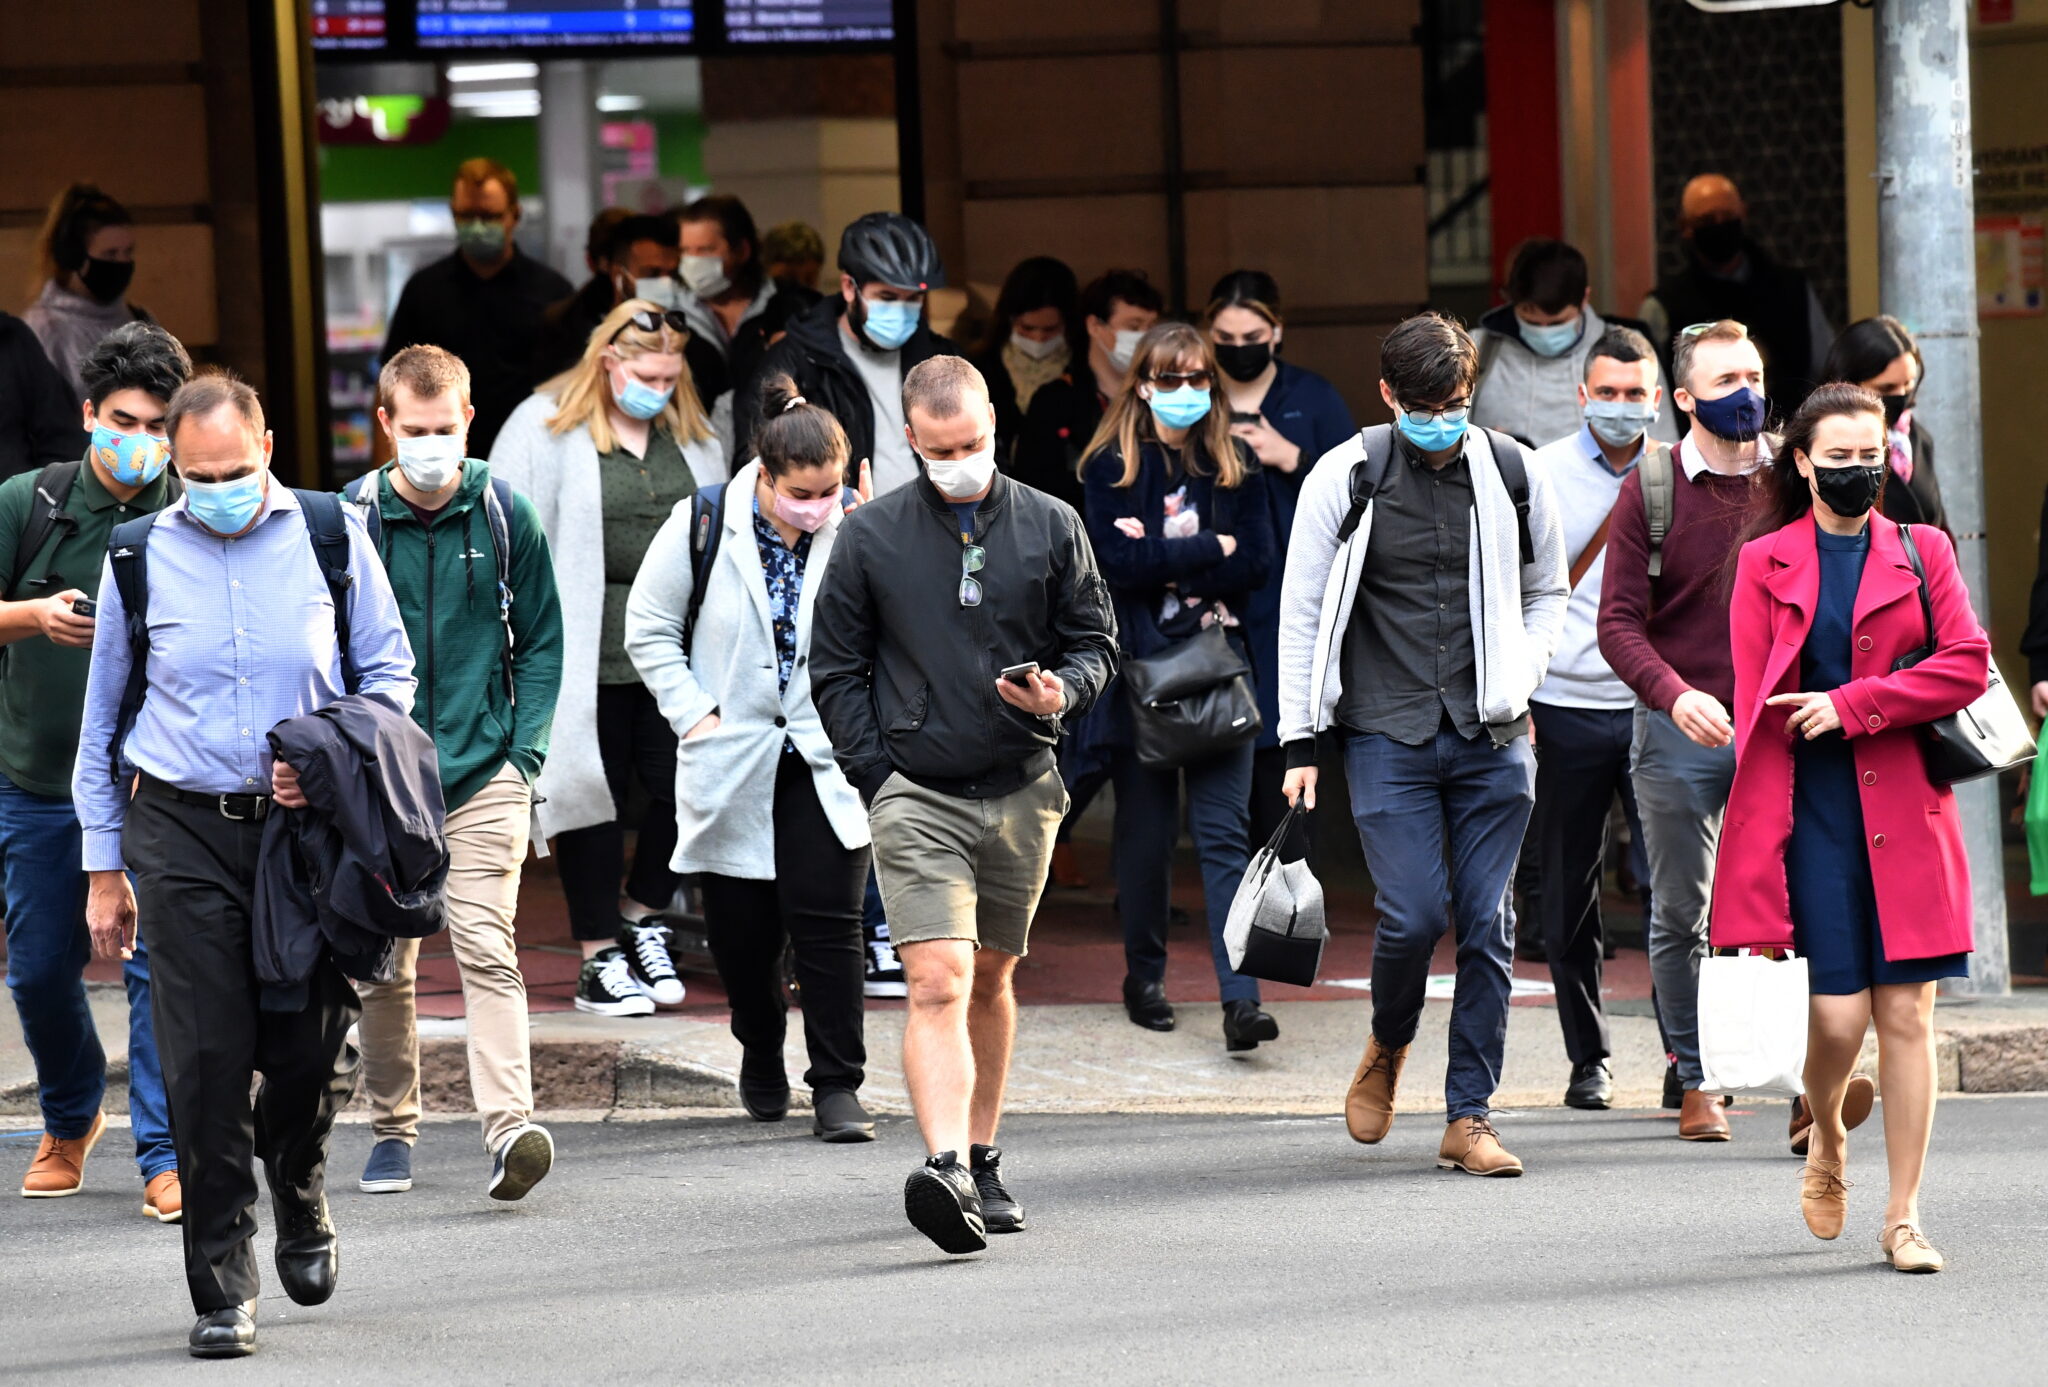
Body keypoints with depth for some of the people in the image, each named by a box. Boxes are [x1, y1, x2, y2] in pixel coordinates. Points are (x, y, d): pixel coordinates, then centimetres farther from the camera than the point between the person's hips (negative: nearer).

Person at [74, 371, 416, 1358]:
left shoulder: (331, 538, 2)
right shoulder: (140, 557, 4)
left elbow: (390, 673, 10)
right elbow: (102, 720, 11)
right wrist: (104, 867, 9)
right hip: (184, 833, 0)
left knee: (311, 1053, 3)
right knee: (205, 1062, -6)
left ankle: (301, 1206, 35)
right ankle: (222, 1290, 0)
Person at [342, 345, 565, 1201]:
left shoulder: (504, 517, 2)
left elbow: (540, 642, 9)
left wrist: (524, 752, 0)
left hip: (483, 776, -1)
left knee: (486, 947, -14)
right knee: (382, 965, 7)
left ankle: (510, 1127, -23)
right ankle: (392, 1130, 22)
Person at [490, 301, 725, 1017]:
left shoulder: (691, 437, 12)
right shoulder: (545, 431, -3)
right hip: (585, 655, -4)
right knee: (594, 797, 0)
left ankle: (642, 917, 23)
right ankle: (600, 958, 8)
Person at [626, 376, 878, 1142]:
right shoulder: (703, 528, -6)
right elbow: (649, 631, 4)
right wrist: (695, 712, -5)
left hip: (826, 762, -1)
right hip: (731, 763, 1)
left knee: (827, 920, -9)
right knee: (741, 928, 9)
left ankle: (838, 1084, -4)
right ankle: (761, 1054, 34)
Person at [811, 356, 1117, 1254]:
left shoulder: (1050, 528, 5)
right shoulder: (870, 538, 0)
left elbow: (1096, 639, 12)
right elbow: (836, 671, 5)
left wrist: (1063, 693, -11)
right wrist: (877, 778, -3)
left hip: (1021, 792, 3)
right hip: (917, 797, -3)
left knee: (992, 980, 15)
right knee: (939, 983, -17)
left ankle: (982, 1161, 28)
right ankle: (945, 1170, -29)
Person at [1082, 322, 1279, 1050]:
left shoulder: (1236, 464, 8)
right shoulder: (1110, 466, 1)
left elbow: (1257, 564, -2)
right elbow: (1117, 561, -12)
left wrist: (1164, 566, -10)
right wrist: (1210, 551, -9)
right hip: (1140, 667, -1)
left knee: (1225, 832, -7)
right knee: (1145, 829, 7)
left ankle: (1240, 998, -15)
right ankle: (1144, 977, 23)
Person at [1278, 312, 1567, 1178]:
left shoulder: (1510, 473, 4)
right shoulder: (1345, 479, -2)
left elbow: (1547, 591, 19)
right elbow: (1303, 613, 3)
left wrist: (1519, 677, 1)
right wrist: (1300, 742, 0)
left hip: (1492, 743, 2)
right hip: (1388, 739, -2)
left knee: (1485, 926, 0)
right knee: (1414, 915, -11)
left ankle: (1469, 1117, 6)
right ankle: (1388, 1047, 20)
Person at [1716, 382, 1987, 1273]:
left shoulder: (1921, 554, 9)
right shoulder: (1766, 564, 5)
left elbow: (1967, 664, -2)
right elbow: (1756, 712, 1)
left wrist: (1850, 706, -12)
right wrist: (1760, 855, -5)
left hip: (1906, 814, 1)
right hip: (1816, 811, -1)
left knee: (1906, 1013, -2)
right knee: (1838, 1013, -8)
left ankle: (1903, 1218, 4)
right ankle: (1827, 1142, 24)